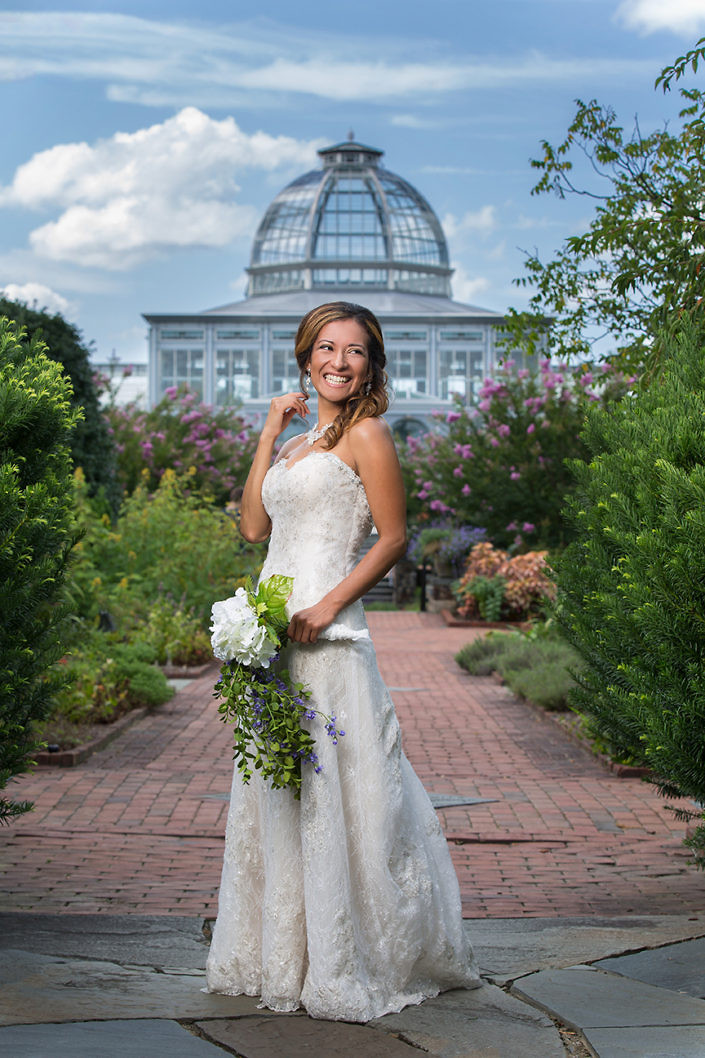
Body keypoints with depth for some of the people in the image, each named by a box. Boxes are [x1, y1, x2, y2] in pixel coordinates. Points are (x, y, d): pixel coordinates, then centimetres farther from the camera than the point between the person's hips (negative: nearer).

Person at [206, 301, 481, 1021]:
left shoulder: (366, 435, -3)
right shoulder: (298, 442, 19)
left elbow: (394, 537, -7)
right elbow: (254, 527, 13)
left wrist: (330, 604, -17)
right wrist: (269, 435, 11)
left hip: (326, 637, -8)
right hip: (273, 630, 8)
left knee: (330, 793, -5)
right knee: (276, 793, 11)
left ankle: (347, 970, 4)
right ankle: (284, 957, 22)